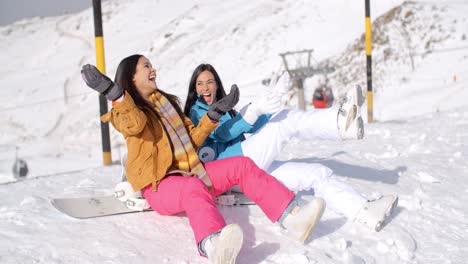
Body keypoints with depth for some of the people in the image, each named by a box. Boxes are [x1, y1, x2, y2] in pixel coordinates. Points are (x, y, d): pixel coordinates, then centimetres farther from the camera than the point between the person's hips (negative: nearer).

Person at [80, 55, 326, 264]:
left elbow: (193, 138, 20)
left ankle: (291, 217, -30)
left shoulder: (168, 102, 23)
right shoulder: (123, 111, 3)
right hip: (160, 186, -7)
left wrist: (216, 112, 11)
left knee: (241, 164, -11)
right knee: (195, 188, -39)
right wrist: (112, 91, -35)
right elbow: (136, 124, -24)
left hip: (190, 174, 7)